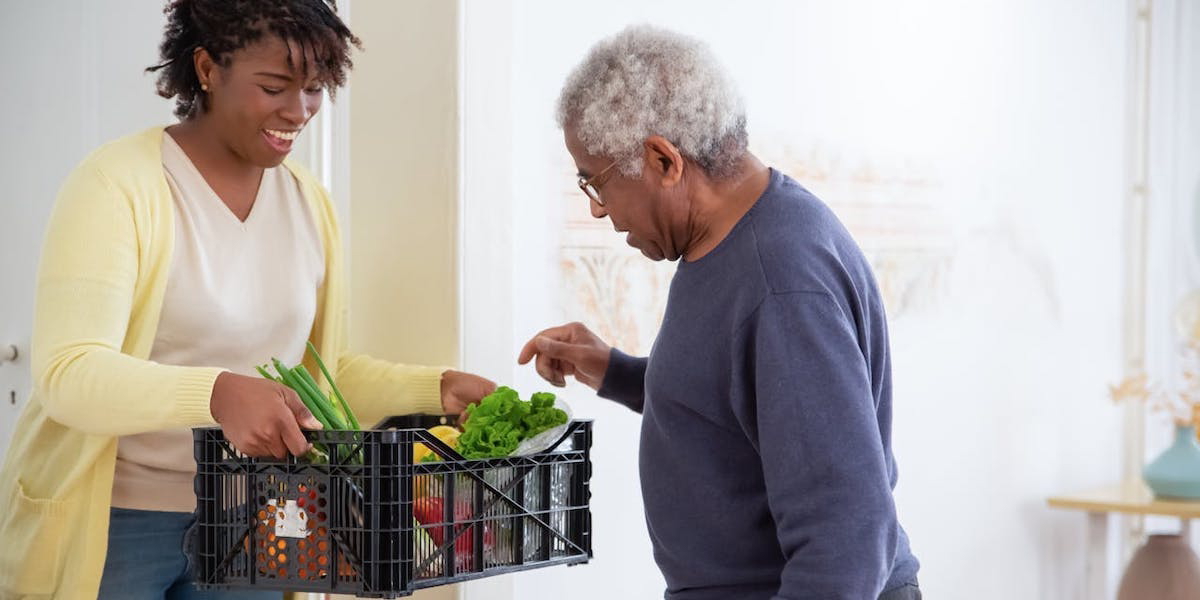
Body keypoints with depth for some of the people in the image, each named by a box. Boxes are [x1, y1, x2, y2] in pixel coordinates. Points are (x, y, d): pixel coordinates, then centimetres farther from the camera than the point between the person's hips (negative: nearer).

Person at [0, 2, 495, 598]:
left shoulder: (309, 203, 6)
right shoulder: (117, 184, -14)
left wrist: (439, 388, -4)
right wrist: (216, 393, -40)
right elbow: (67, 373, -24)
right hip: (109, 527, -5)